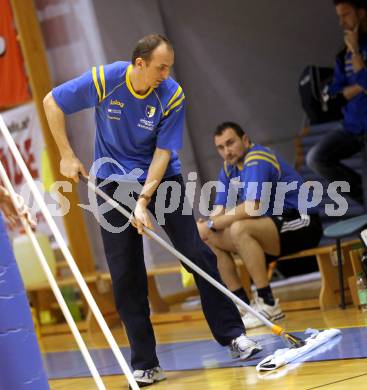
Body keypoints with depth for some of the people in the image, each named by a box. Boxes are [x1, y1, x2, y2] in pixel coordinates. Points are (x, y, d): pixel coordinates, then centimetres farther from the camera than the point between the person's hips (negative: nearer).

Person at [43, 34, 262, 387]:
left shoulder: (172, 96, -17)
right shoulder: (104, 80, -17)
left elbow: (163, 153, -16)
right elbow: (52, 103, -4)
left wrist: (144, 201, -24)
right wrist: (66, 156, -6)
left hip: (161, 179, 0)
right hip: (114, 181, 0)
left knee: (198, 255, -7)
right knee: (125, 275, -2)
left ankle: (232, 334, 4)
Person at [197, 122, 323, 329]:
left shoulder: (257, 160, -18)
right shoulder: (229, 168, 10)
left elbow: (252, 207, -30)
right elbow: (220, 210, 6)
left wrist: (211, 225, -23)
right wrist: (206, 225, -17)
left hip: (302, 224, -9)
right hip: (272, 227, 9)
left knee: (239, 229, -33)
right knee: (210, 239, -1)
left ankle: (268, 304, -27)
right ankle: (244, 305, -4)